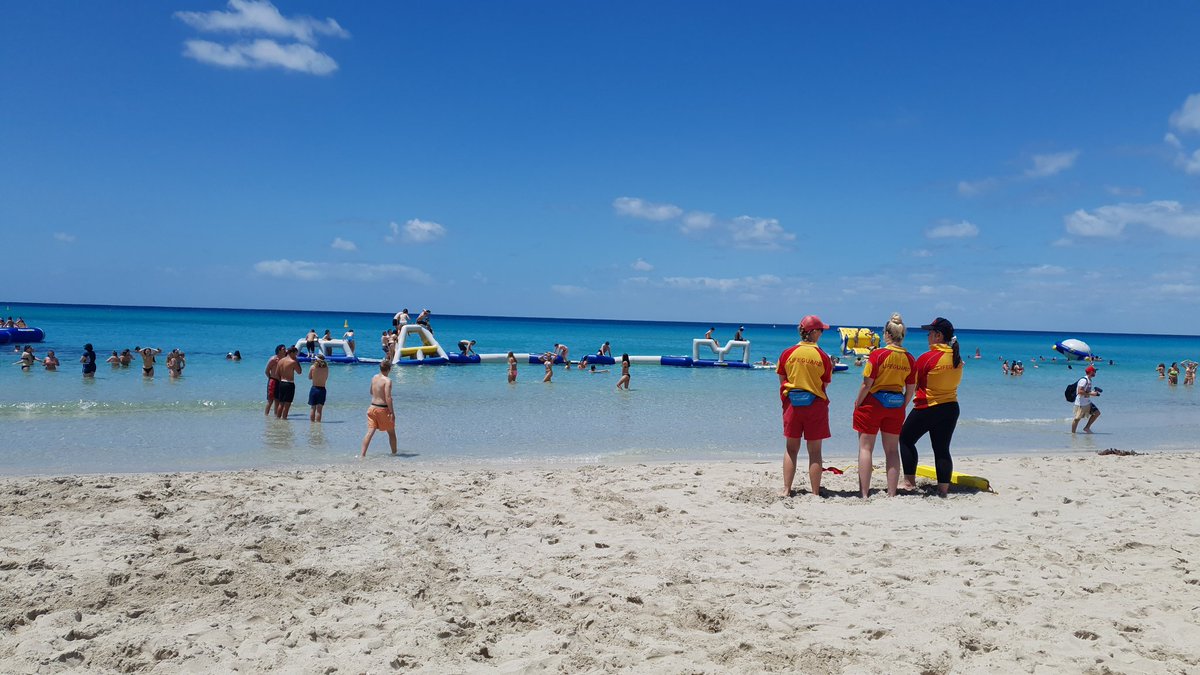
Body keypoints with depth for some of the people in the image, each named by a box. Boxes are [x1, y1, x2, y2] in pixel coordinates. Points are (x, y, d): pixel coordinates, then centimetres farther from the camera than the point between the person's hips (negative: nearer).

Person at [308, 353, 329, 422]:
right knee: (319, 410, 1)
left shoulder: (312, 367, -6)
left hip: (314, 388, 0)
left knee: (313, 408, 13)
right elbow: (326, 378, 6)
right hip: (322, 390, 0)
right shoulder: (326, 368, -5)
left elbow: (310, 377, 7)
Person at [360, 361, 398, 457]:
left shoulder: (374, 378, 6)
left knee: (370, 432, 1)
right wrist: (392, 412, -20)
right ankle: (394, 453, 24)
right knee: (391, 432, 13)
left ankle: (362, 454, -8)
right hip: (383, 409, -5)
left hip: (372, 407, 6)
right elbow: (388, 397, -22)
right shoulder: (387, 380, -16)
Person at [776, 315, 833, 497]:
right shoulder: (822, 357, -8)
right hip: (816, 404, -2)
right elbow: (825, 384, -2)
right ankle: (815, 493, 10)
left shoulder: (787, 353, -4)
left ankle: (786, 490, 9)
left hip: (792, 404, 2)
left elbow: (782, 379, 5)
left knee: (791, 449, 12)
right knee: (815, 452, 6)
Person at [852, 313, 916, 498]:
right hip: (896, 406, 4)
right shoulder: (909, 359, 0)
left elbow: (867, 384, -13)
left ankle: (864, 494, -1)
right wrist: (901, 408, 16)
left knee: (865, 448, 3)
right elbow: (910, 390, 4)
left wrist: (857, 404, -2)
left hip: (873, 403, -4)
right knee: (892, 450, 12)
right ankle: (892, 494, 13)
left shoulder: (878, 354, -13)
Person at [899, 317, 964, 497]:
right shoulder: (957, 358, 2)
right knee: (942, 449, 10)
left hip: (927, 408, -6)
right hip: (951, 408, 6)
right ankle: (943, 489, 9)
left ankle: (910, 481, 10)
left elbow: (913, 384, -8)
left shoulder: (927, 358, -17)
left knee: (906, 439, 12)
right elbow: (954, 382, 12)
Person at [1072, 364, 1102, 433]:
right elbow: (1080, 391, -27)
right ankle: (1073, 433, 8)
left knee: (1097, 413, 4)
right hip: (1081, 403, -9)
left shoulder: (1089, 380, 12)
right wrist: (1091, 393, -24)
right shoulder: (1084, 380, -19)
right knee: (1077, 418, -2)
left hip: (1088, 402, 9)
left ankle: (1087, 428, 11)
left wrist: (1094, 393, 8)